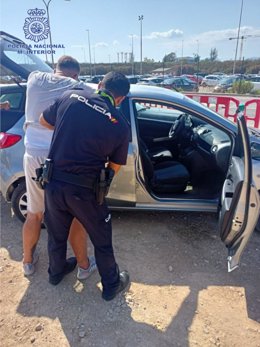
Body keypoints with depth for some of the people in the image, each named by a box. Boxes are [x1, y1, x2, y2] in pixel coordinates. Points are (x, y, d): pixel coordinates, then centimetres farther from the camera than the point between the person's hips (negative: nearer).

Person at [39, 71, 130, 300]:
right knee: (101, 240, 19)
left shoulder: (71, 96, -3)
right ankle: (111, 285, 38)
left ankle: (56, 272, 53)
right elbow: (114, 167, 0)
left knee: (57, 233, 27)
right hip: (84, 190, -3)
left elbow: (44, 121, 13)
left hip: (54, 182, 4)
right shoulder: (121, 125, -8)